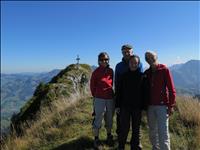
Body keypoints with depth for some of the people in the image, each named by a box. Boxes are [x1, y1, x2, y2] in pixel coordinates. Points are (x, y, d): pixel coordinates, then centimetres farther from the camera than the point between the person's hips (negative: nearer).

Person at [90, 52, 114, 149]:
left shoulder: (111, 71, 1)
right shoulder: (96, 72, -8)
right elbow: (92, 86, 2)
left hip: (110, 99, 4)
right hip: (99, 99, -4)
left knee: (109, 119, 17)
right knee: (98, 119, 4)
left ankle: (109, 136, 37)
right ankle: (96, 139, 22)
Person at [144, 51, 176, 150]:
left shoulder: (164, 70, -3)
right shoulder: (146, 73, 9)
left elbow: (171, 89, -6)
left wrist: (171, 105, -10)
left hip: (162, 106, -4)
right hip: (150, 106, 5)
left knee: (163, 132, -5)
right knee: (152, 131, 13)